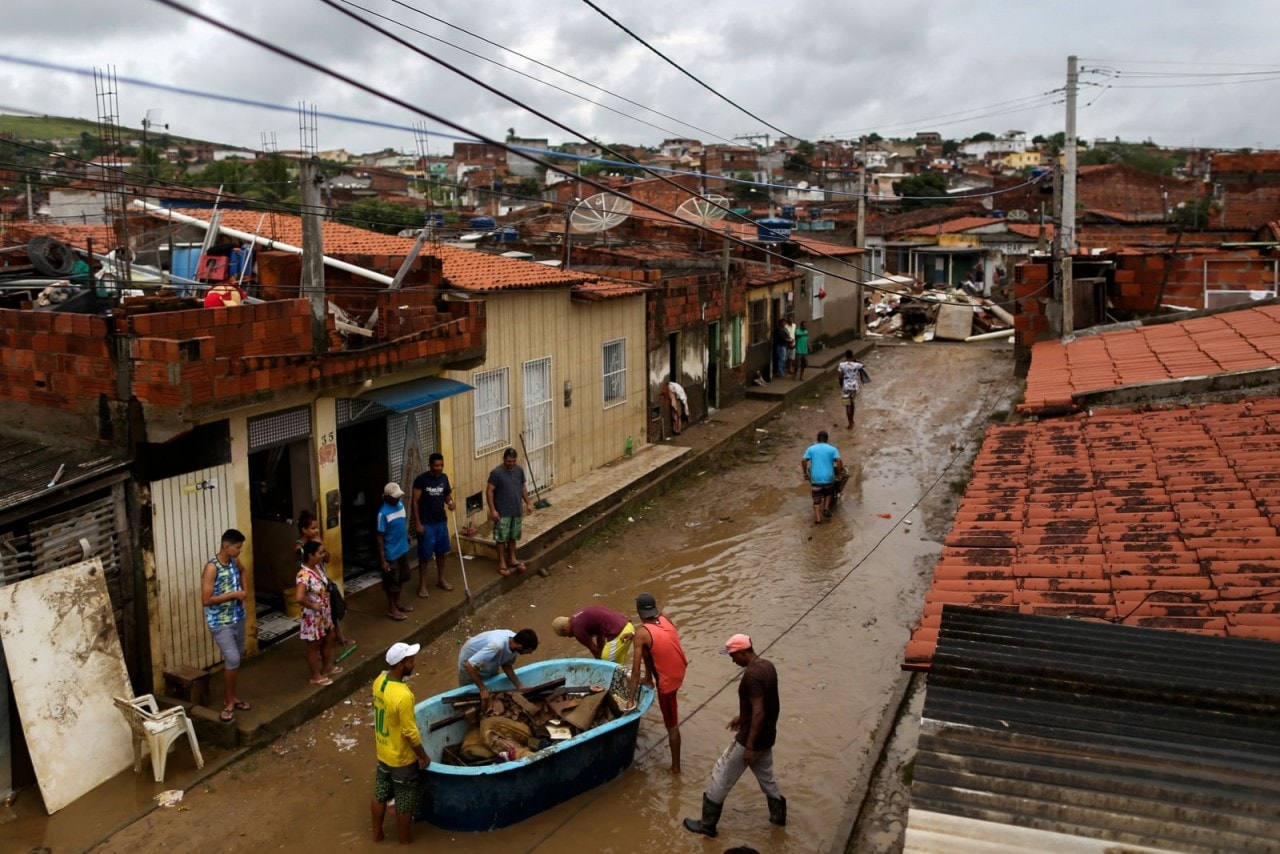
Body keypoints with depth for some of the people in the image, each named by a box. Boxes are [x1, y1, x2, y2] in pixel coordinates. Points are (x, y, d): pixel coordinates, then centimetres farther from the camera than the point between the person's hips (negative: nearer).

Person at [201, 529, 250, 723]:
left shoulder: (235, 561, 1)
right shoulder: (212, 568, -21)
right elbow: (206, 600, -24)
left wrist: (244, 590, 10)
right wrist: (234, 595, -21)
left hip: (237, 618, 8)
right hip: (220, 622, -8)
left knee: (236, 659, 14)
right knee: (232, 659, -11)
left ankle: (230, 697, 28)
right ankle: (229, 703, 2)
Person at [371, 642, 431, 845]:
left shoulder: (379, 681, -10)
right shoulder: (403, 696, -35)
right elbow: (411, 733, -26)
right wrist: (424, 756, -12)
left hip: (383, 753, 8)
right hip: (402, 759, -8)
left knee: (380, 796, 26)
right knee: (404, 805, 13)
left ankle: (377, 835, 45)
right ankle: (406, 843, 31)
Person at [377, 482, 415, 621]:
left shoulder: (400, 504, -2)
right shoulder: (383, 513, -24)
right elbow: (380, 537, -21)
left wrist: (406, 533, 20)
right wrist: (383, 560, -21)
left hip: (403, 549, 8)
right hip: (391, 553, -8)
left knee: (401, 578, 20)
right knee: (391, 582, 7)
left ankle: (397, 603, 37)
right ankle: (391, 609, 22)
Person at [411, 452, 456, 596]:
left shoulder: (444, 478, 1)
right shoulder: (421, 479, -16)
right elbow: (415, 502, -14)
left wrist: (450, 502, -10)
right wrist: (417, 523, -17)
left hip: (441, 521, 6)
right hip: (426, 523, -6)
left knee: (441, 551, 15)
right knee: (425, 555, 1)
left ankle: (441, 580, 31)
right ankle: (422, 585, 12)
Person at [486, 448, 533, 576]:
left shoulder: (519, 470, 1)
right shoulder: (496, 473, -16)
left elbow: (523, 487, 14)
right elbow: (489, 491, -14)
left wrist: (528, 503, 11)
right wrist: (492, 510, -18)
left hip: (517, 511, 5)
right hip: (502, 512, -5)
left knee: (513, 537, 16)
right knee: (501, 538, 2)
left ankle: (512, 559, 29)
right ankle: (502, 563, 10)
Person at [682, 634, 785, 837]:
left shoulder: (751, 675, -26)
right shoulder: (767, 665, 2)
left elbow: (759, 713, -28)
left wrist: (749, 747, -23)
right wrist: (742, 717, 23)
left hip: (752, 738, -9)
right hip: (767, 736, 9)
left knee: (721, 777, 4)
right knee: (766, 776, 26)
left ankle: (707, 824, 15)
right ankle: (778, 814, 39)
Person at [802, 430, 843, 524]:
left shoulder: (811, 449, 7)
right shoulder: (832, 449, 5)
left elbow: (803, 461, -5)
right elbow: (839, 461, -9)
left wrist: (805, 473, 6)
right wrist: (839, 474, 0)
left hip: (815, 478, 0)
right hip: (828, 478, 0)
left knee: (817, 500, 9)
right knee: (828, 493, 29)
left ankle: (818, 519, -2)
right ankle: (826, 508, 13)